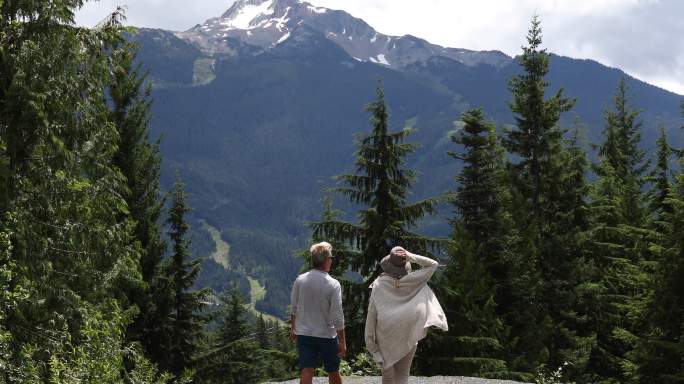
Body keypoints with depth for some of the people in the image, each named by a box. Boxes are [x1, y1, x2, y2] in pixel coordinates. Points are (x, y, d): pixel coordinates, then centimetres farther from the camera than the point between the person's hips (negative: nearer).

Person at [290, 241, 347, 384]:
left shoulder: (300, 280, -5)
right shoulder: (333, 285, -16)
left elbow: (294, 308, 6)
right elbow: (337, 316, -15)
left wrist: (293, 328, 21)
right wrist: (342, 342, -7)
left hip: (304, 334, 3)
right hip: (327, 335, -3)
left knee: (306, 372, 3)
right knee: (333, 372, 15)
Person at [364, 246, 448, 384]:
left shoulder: (379, 284, -12)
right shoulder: (412, 281, -11)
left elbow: (372, 313, -11)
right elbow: (433, 265, 2)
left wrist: (370, 341, -3)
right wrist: (412, 257, -13)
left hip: (385, 337, 0)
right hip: (407, 337, 0)